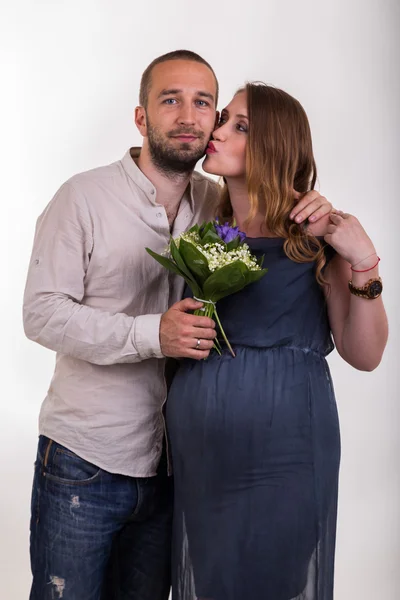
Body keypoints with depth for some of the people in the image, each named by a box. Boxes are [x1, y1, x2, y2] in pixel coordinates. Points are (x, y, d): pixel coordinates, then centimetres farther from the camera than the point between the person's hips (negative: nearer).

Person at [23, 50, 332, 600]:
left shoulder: (218, 203, 3)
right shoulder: (84, 197, -10)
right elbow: (42, 313, -14)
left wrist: (311, 218, -9)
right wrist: (150, 334, -26)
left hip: (169, 465, 4)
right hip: (83, 465, -4)